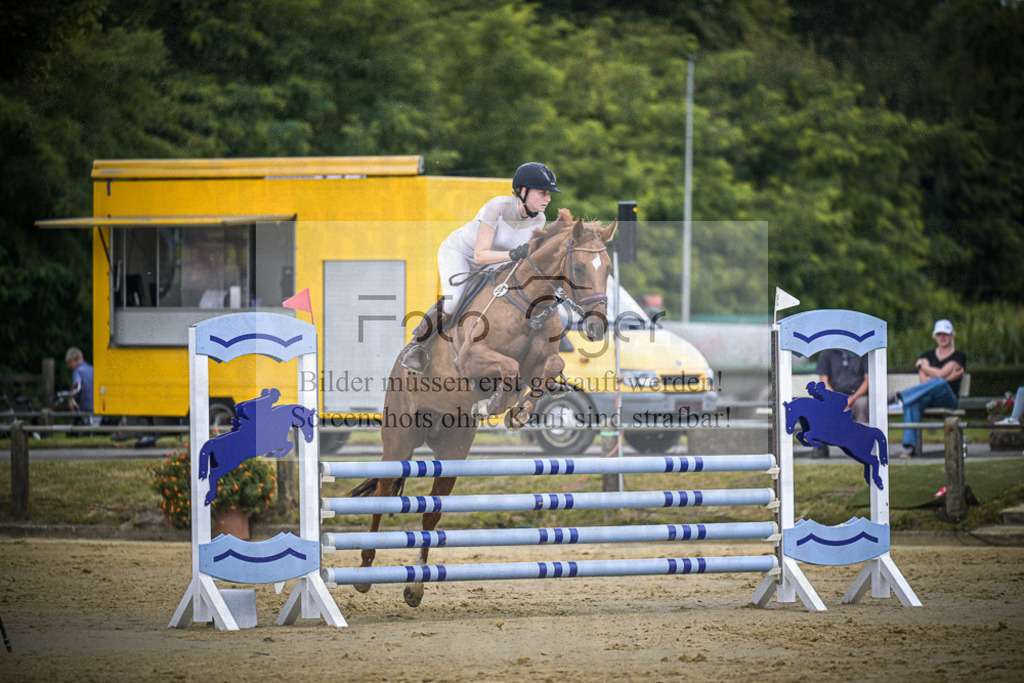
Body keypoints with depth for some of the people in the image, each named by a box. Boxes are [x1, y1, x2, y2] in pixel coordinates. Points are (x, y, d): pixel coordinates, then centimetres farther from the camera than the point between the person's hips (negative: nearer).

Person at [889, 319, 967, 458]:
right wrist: (949, 377, -6)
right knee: (911, 403, -35)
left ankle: (901, 396, -40)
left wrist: (922, 366, 6)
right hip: (927, 399, 2)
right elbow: (924, 380, 3)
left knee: (940, 383, -39)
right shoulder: (928, 355, 19)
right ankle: (910, 446, -44)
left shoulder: (959, 356, 7)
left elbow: (941, 374, -8)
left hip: (948, 398, -2)